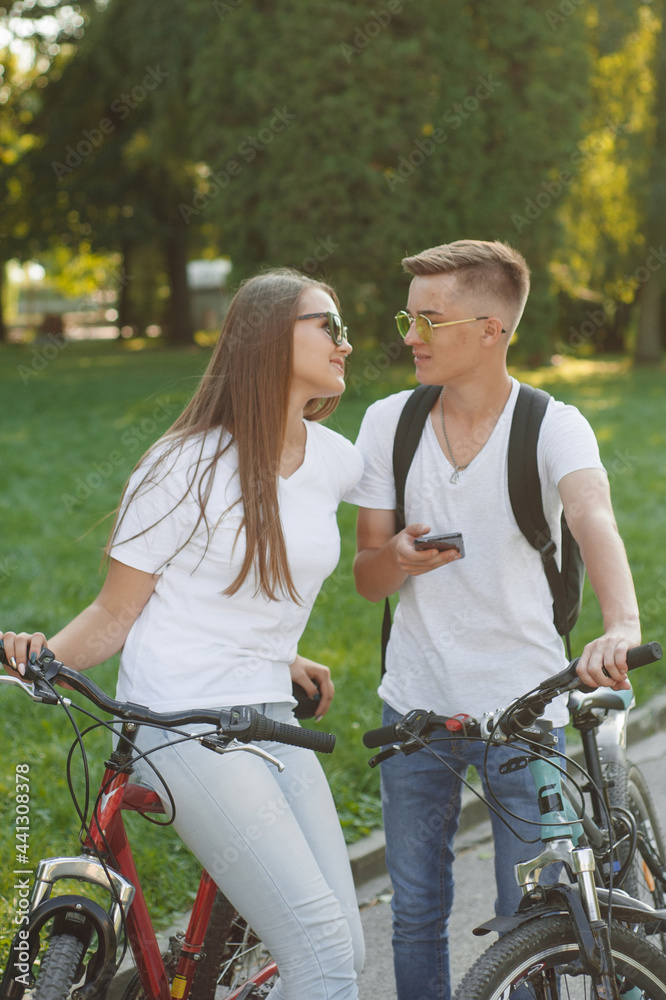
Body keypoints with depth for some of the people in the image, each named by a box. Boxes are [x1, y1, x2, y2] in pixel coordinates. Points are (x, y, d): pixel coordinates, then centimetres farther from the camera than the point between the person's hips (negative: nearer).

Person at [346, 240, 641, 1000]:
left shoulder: (553, 426, -10)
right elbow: (367, 580, 3)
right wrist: (398, 557, -22)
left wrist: (621, 627, -52)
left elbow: (593, 518, -32)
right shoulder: (388, 423, 0)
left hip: (525, 709, -2)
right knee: (416, 917, 11)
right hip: (416, 707, 3)